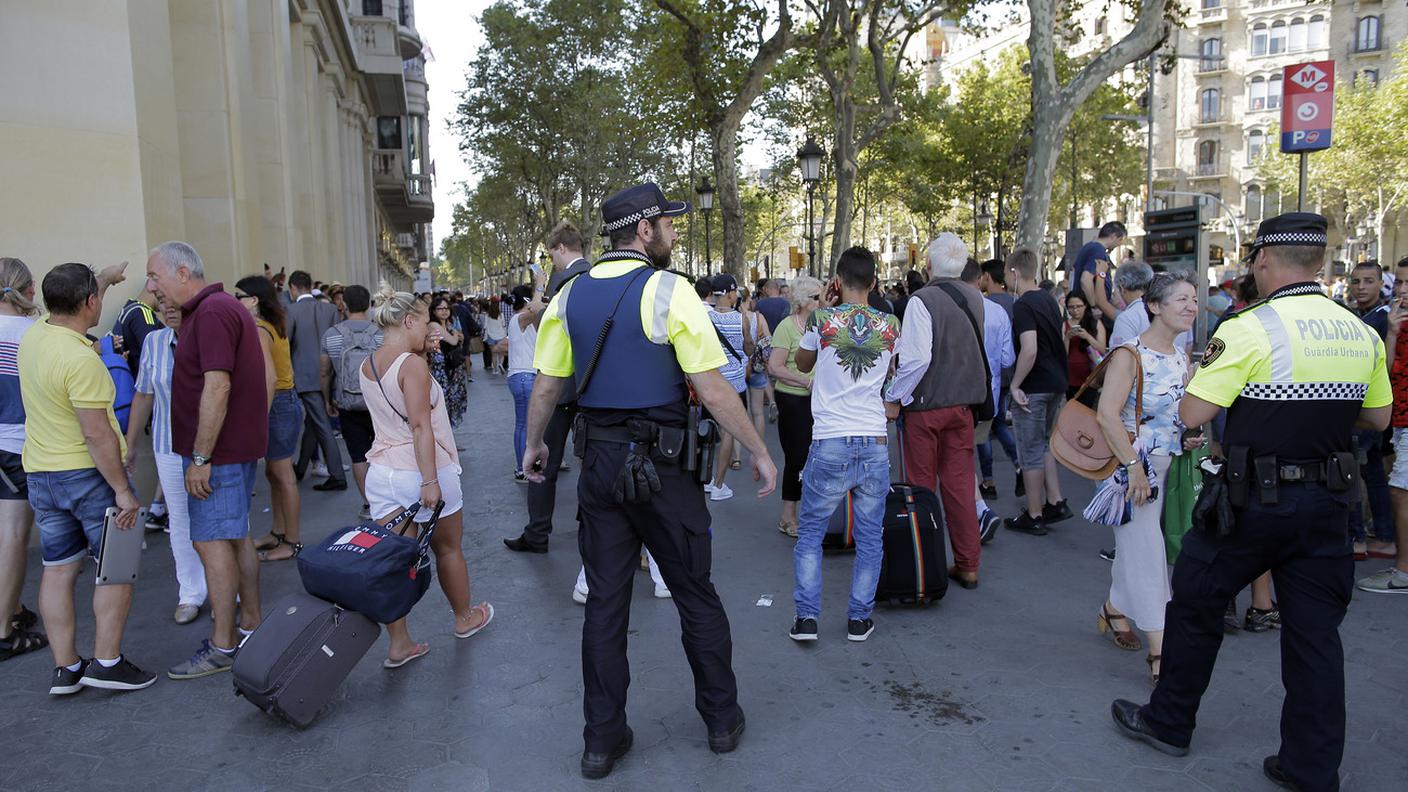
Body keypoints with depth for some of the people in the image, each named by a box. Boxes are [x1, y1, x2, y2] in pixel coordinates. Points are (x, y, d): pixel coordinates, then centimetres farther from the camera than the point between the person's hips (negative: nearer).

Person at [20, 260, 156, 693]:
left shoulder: (32, 336, 2)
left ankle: (65, 668, 18)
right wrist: (122, 490, -19)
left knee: (58, 570, 11)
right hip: (88, 473, -8)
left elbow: (74, 306, 25)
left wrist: (105, 277, 40)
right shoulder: (81, 359, -23)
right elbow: (97, 433, -24)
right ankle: (107, 662, 7)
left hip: (39, 474, 8)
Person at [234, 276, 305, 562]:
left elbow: (270, 376, -25)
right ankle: (278, 533, 29)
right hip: (286, 399, 9)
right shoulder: (273, 326, 12)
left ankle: (292, 542, 7)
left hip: (278, 403, -9)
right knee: (273, 472, 17)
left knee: (282, 474, -1)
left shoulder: (258, 330, -15)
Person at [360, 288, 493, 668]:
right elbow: (420, 425, -23)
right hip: (422, 471, -6)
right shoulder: (413, 365, -18)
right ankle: (465, 618, 34)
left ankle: (398, 645, 11)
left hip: (382, 472, 6)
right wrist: (430, 481, -24)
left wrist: (421, 353, 12)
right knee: (448, 548, 15)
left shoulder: (367, 365, 7)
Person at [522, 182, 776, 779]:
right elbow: (713, 389, -15)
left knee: (605, 601, 11)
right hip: (662, 464, -4)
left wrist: (534, 445, 23)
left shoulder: (570, 295, 4)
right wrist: (760, 453, -6)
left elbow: (546, 385, 7)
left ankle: (602, 740, 20)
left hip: (598, 461, 4)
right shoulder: (669, 291, -12)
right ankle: (722, 719, 27)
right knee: (695, 594, 12)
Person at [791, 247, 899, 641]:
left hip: (829, 445, -2)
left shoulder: (820, 320, -4)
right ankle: (859, 619, 18)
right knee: (870, 538, 12)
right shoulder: (891, 325, 4)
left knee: (810, 533, 11)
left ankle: (806, 617, 9)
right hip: (875, 444, 2)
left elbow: (803, 364, 15)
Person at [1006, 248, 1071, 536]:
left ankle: (1034, 517, 11)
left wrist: (1015, 385, -20)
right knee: (1044, 444, 22)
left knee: (1031, 451, 2)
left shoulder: (1023, 305, -19)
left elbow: (1029, 350, -28)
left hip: (1033, 389, -9)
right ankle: (1056, 503, 22)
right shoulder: (1049, 299, 9)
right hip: (1056, 383, 9)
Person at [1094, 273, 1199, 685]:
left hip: (1165, 466, 8)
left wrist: (1190, 437, 4)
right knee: (1146, 552, -7)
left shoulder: (1182, 357, 9)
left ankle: (1114, 609, 39)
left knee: (1135, 545, 18)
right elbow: (1107, 415, -23)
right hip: (1132, 465, -8)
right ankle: (1159, 651, -4)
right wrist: (1134, 467, -25)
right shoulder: (1130, 355, -15)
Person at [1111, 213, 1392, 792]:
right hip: (1327, 502, 6)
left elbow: (1191, 414, -18)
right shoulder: (1362, 335, 3)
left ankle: (1169, 723, 26)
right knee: (1316, 629, 13)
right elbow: (1379, 417, 14)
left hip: (1255, 499, -5)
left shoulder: (1249, 330, -17)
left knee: (1195, 604, 12)